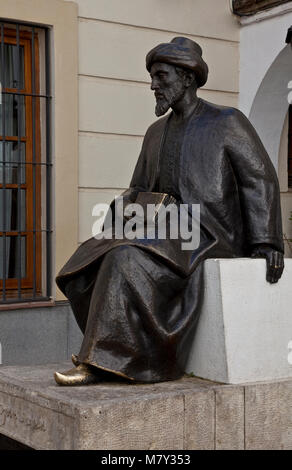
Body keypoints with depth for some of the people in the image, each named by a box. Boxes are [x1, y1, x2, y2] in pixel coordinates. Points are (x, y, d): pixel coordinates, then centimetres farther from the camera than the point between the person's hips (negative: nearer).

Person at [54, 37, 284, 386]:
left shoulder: (228, 122, -1)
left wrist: (266, 242, -18)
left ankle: (99, 364, -24)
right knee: (90, 262, -12)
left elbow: (259, 180, -7)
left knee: (128, 260, -30)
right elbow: (139, 189, 19)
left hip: (210, 236, -7)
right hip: (169, 233, 7)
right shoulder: (156, 133, 18)